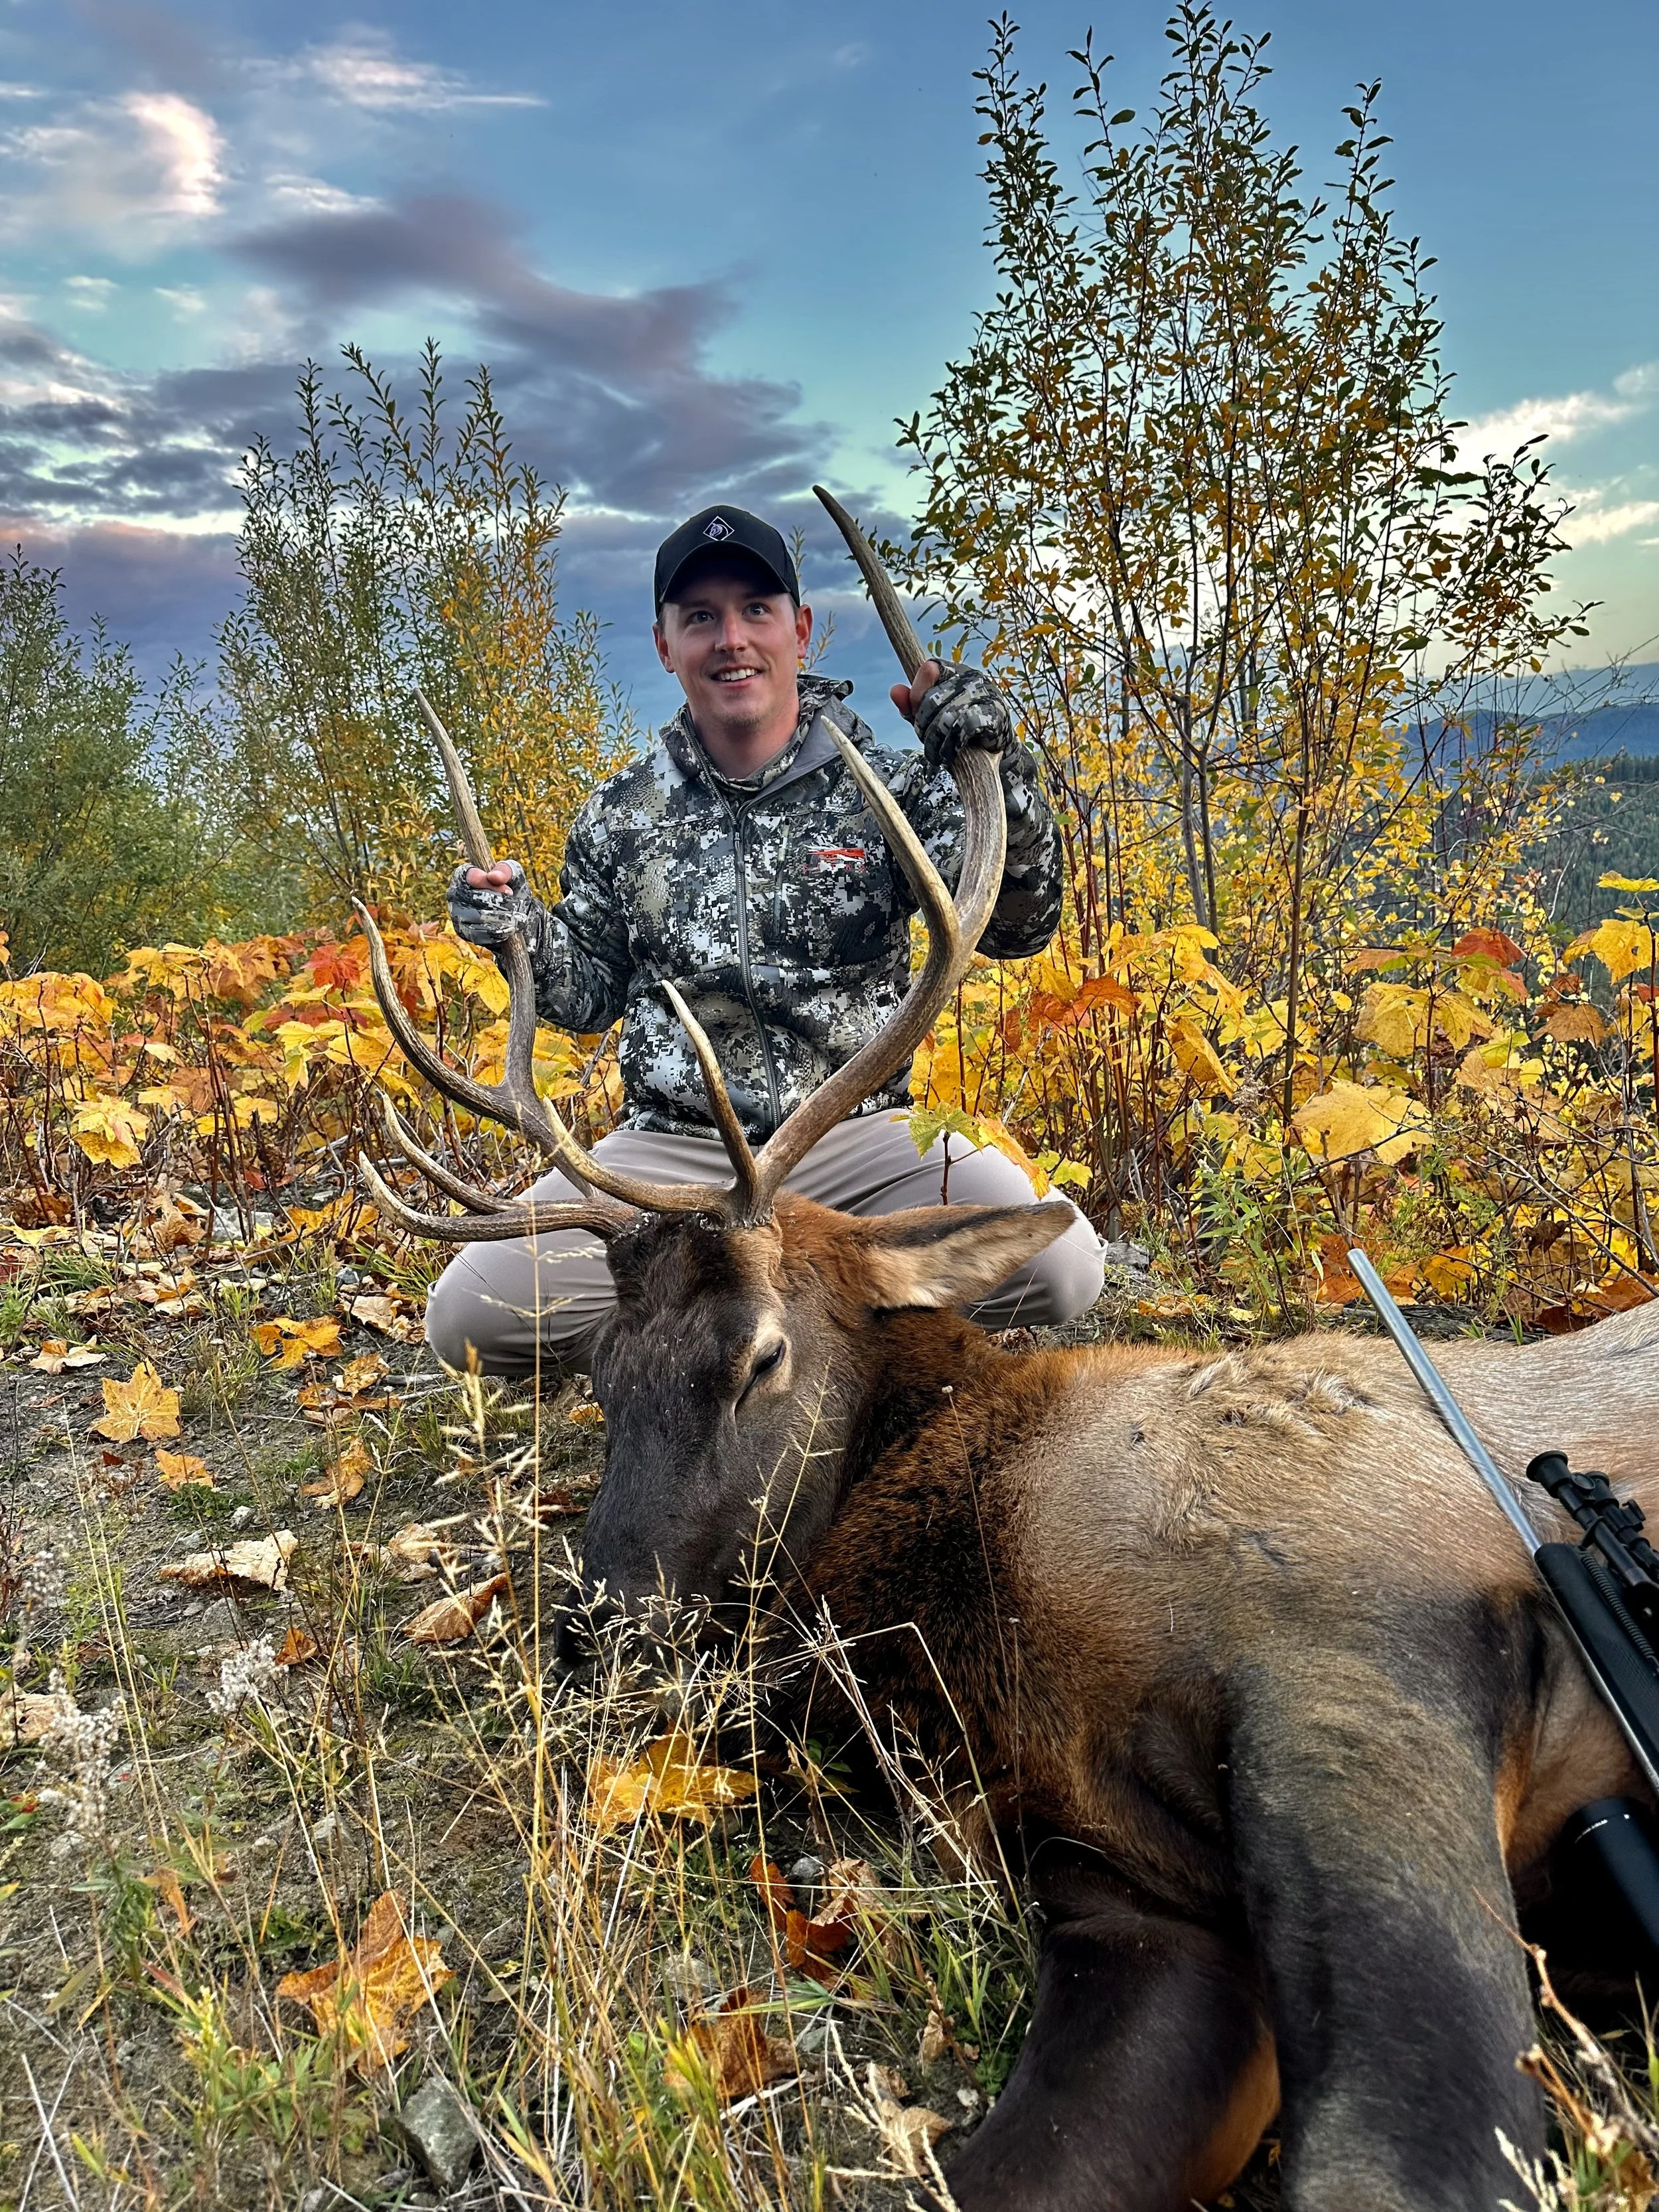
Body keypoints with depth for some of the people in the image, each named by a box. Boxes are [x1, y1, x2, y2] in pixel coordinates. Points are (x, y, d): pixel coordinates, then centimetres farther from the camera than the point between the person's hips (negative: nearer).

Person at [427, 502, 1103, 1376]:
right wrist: (524, 935, -5)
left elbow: (1014, 926, -10)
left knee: (1059, 1265, -26)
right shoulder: (621, 818, 8)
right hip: (672, 1150, 1)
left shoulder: (889, 784, 1)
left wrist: (995, 772, -25)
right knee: (468, 1313, -19)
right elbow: (591, 997, 15)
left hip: (859, 1138, -1)